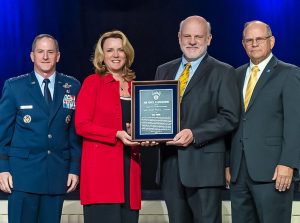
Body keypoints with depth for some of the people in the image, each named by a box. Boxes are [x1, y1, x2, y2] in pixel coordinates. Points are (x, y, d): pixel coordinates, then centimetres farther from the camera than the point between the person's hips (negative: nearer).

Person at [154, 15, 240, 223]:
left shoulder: (223, 73, 0)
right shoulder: (164, 71, 16)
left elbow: (229, 117, -8)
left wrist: (194, 134, -18)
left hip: (204, 164, -5)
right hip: (169, 162, 5)